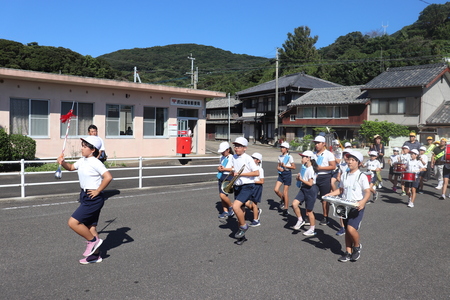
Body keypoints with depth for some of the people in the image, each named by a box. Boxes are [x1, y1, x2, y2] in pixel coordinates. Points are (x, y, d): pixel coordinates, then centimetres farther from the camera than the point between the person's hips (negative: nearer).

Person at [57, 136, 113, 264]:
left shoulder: (95, 163, -17)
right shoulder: (82, 161, 9)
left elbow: (108, 177, -28)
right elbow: (71, 167, 26)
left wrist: (97, 191, -20)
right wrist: (63, 162, 5)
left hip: (93, 199, -9)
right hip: (85, 197, 9)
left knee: (73, 222, -13)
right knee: (90, 227, 14)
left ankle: (93, 240, 5)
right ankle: (95, 255, 25)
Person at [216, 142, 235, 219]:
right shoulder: (222, 158, 15)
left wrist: (224, 169, -17)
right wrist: (219, 168, 4)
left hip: (228, 178, -8)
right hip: (221, 177, 8)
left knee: (222, 195, -16)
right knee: (221, 195, 7)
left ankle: (231, 207, 8)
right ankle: (226, 212, 19)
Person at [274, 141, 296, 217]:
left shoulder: (289, 157, -8)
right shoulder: (280, 157, 9)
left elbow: (294, 167, -8)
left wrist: (285, 166, -18)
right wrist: (279, 168, -8)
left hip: (287, 174, -5)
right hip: (281, 174, 5)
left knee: (285, 192, -1)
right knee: (276, 189, -8)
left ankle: (285, 210, 9)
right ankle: (282, 200, 23)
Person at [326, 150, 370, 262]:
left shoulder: (362, 176, -8)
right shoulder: (344, 175, 8)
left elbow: (367, 192, -13)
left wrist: (363, 202, -31)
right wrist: (330, 194, 3)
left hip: (357, 207, -6)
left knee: (351, 229, -18)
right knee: (347, 230, 11)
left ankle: (357, 247, 10)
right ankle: (348, 253, 23)